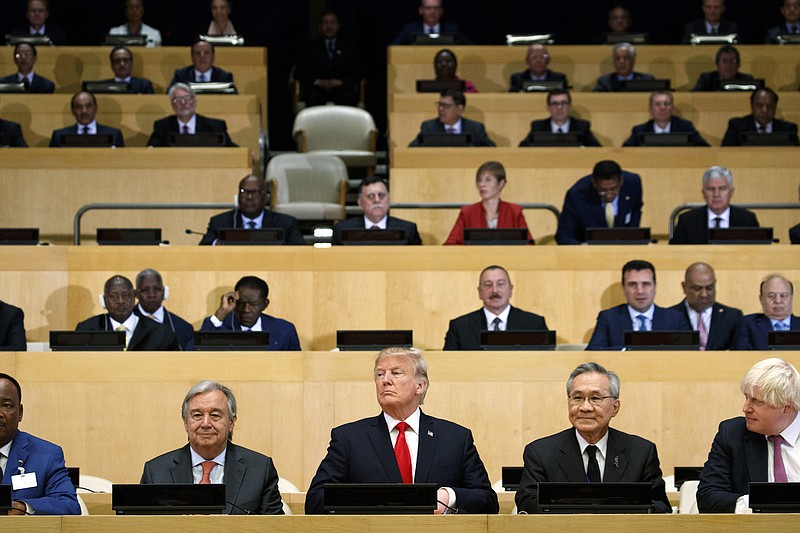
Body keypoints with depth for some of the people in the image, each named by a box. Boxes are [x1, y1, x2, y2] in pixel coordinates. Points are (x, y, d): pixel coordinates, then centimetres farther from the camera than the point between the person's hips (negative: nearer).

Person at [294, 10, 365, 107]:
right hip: (318, 89, 0)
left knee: (349, 96, -34)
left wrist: (341, 82, -14)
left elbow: (359, 71, 5)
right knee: (313, 97, -35)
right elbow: (299, 71, 5)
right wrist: (317, 82, -13)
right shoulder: (312, 47, 14)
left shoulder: (349, 47, 14)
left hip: (341, 88, 0)